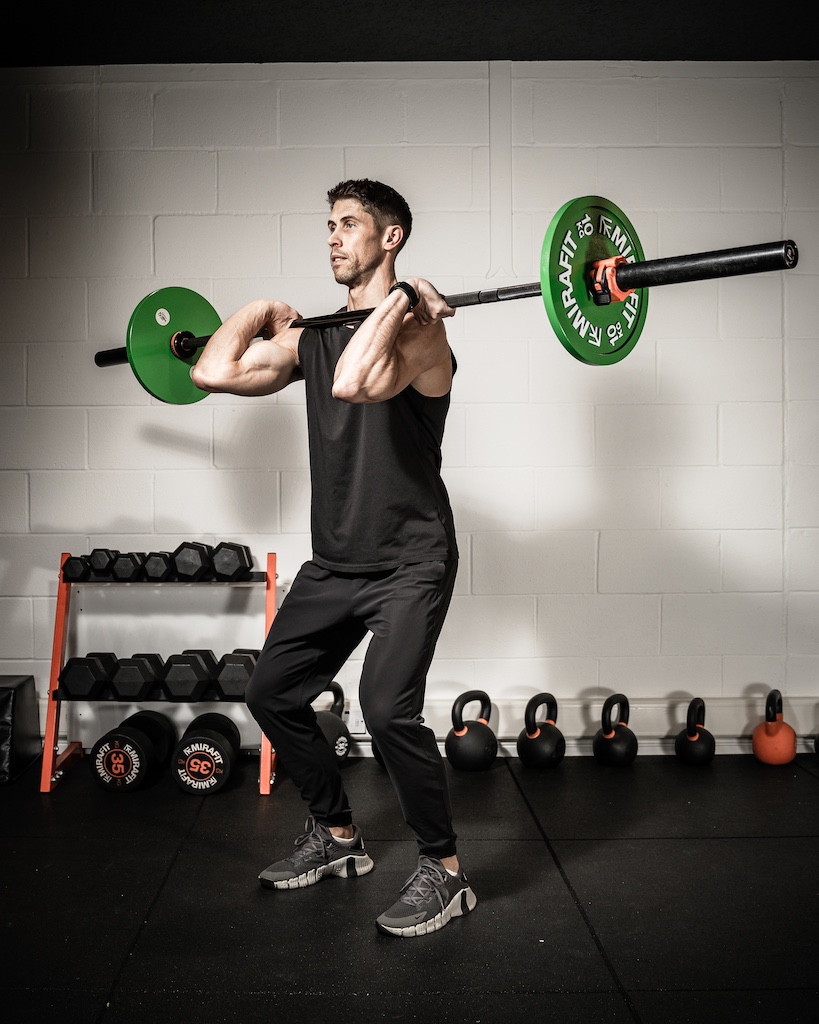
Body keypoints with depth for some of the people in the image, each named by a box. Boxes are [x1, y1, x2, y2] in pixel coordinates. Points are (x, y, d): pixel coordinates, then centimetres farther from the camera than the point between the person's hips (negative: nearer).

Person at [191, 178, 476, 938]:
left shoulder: (417, 330, -13)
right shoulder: (312, 337, 9)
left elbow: (352, 385, -36)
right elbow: (213, 373, -1)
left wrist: (398, 304, -24)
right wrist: (260, 316, 10)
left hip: (409, 562, -8)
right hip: (334, 562, 8)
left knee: (386, 706, -24)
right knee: (271, 693, 12)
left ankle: (443, 871, 0)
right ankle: (337, 836, 31)